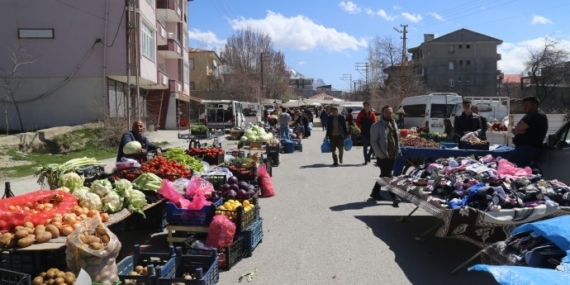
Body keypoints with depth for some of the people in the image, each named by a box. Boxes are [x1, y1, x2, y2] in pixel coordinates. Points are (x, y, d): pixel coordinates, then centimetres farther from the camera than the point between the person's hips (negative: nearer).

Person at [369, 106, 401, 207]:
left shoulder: (394, 124, 12)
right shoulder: (377, 126, -10)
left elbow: (396, 138, 18)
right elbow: (373, 141, -13)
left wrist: (397, 151, 9)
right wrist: (380, 154, -17)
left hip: (392, 155, 7)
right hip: (383, 156, -7)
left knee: (384, 175, 15)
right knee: (388, 176, -5)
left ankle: (375, 192, 28)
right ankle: (394, 197, 0)